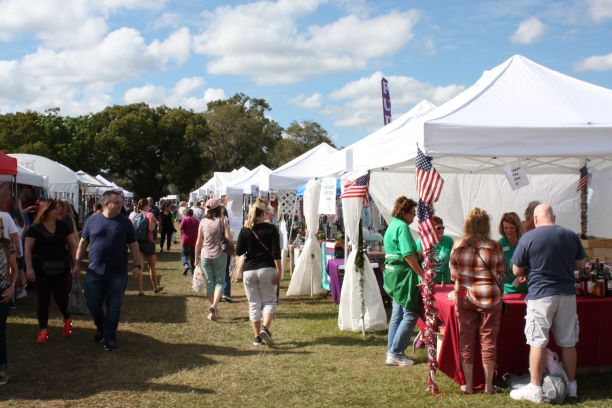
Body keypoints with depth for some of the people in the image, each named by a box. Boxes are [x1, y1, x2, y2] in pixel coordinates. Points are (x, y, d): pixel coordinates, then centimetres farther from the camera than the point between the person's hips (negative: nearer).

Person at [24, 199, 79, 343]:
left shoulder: (63, 226, 4)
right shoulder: (35, 228, -4)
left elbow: (72, 245, 8)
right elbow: (28, 249, -6)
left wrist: (76, 264, 2)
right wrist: (29, 268, -16)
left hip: (61, 269, 2)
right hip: (42, 270, -1)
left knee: (61, 297, -1)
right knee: (43, 300, 5)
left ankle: (67, 319, 29)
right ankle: (43, 330, 16)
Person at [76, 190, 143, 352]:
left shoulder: (125, 222, 1)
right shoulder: (93, 220, 1)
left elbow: (134, 246, 3)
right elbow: (83, 243, 9)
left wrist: (138, 265, -6)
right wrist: (76, 263, 5)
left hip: (118, 274, -1)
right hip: (94, 272, 1)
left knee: (114, 308, 3)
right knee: (93, 304, 9)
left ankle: (110, 338, 17)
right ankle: (101, 328, 36)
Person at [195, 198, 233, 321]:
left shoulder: (203, 222, 1)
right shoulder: (223, 220, -6)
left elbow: (198, 242, 3)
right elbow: (229, 238, -13)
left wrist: (196, 257, 12)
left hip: (205, 256, 2)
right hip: (219, 255, -2)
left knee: (209, 282, 11)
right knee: (219, 281, 6)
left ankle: (214, 309, 17)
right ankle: (214, 305, -17)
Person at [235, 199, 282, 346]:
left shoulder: (245, 230, -1)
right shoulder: (271, 229, -5)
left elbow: (239, 251, 2)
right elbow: (276, 252, -10)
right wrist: (279, 271, -8)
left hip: (249, 270, 2)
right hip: (267, 269, -2)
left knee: (254, 304, 9)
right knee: (269, 301, 8)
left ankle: (257, 336, 10)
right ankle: (265, 328, -14)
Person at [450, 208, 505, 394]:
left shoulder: (458, 246, -5)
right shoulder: (495, 246, -8)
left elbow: (453, 274, 2)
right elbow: (502, 271, 2)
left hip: (465, 296, 1)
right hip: (490, 297, -1)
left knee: (466, 340, 10)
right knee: (488, 340, 9)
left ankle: (468, 384, 15)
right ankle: (488, 385, 16)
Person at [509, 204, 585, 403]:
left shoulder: (527, 238, -9)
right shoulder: (571, 236, 2)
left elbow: (516, 270, -4)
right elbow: (580, 264, 13)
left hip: (540, 295, -4)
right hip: (567, 294, 4)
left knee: (538, 343, 2)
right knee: (568, 343, 13)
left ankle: (535, 389, 6)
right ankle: (571, 386, 25)